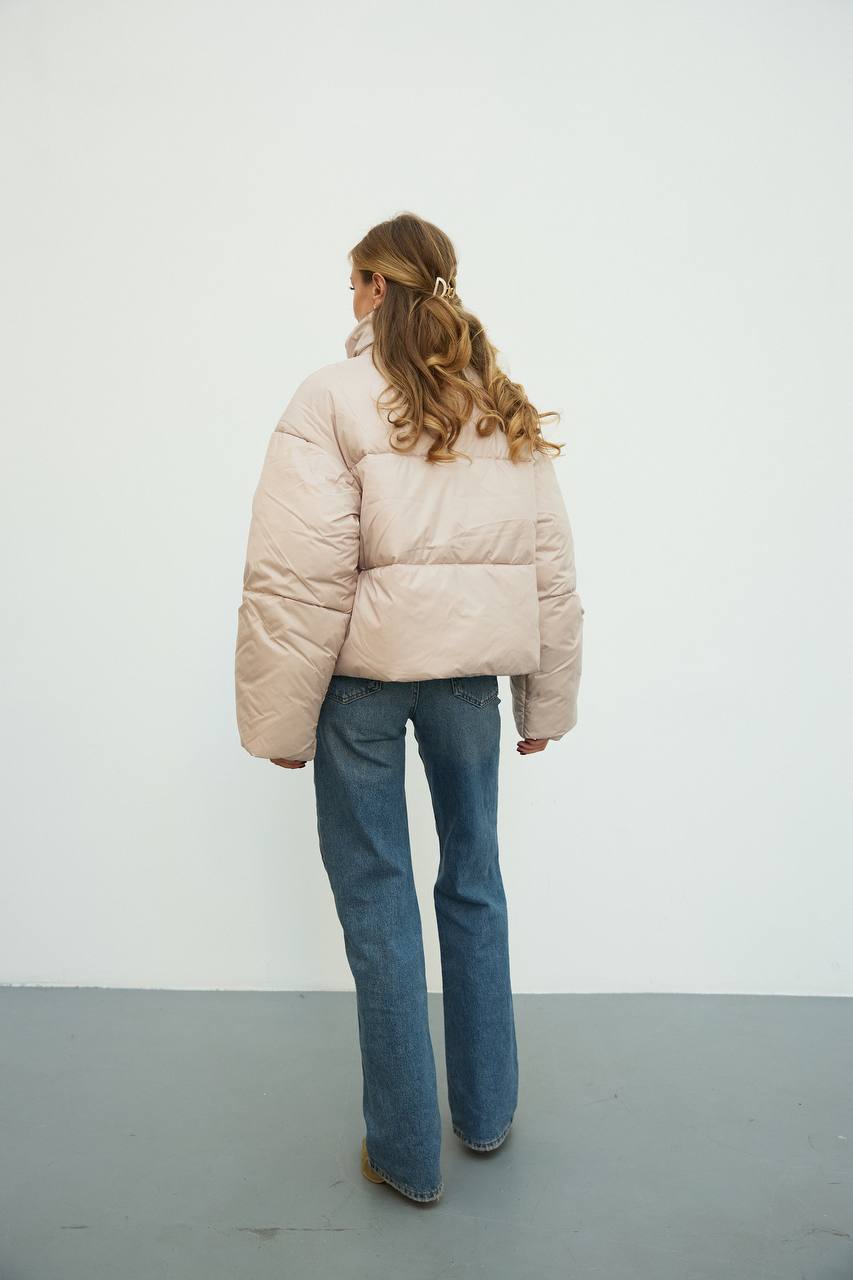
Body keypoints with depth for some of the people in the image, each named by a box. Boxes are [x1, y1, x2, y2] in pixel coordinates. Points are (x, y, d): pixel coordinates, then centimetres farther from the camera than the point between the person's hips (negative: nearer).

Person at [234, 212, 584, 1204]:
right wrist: (547, 702, 15)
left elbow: (297, 582, -14)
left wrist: (282, 720, -6)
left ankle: (406, 1152, 25)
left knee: (376, 896, 8)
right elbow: (552, 573, 8)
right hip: (471, 661, 5)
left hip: (364, 668, -4)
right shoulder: (510, 410, 8)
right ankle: (486, 1112, 37)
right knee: (473, 879, 18)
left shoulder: (333, 398, -7)